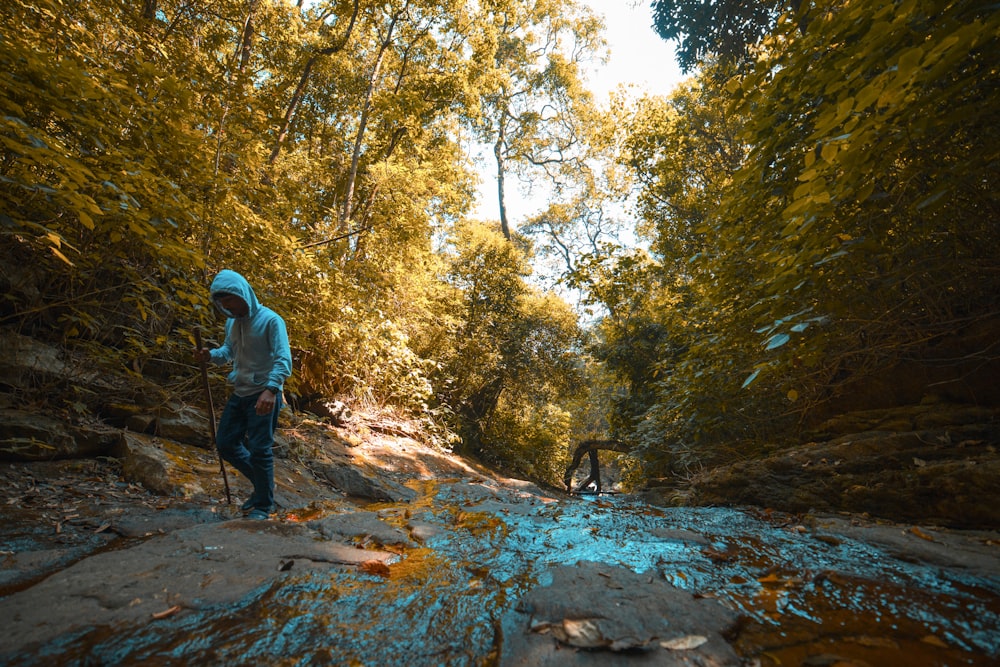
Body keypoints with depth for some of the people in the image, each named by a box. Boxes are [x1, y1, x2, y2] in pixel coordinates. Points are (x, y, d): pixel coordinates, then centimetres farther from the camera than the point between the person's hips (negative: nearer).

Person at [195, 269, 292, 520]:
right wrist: (210, 355, -1)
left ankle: (263, 505, 15)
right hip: (239, 394, 8)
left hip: (264, 395, -8)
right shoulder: (231, 322, 9)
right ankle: (261, 483, 32)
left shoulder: (270, 320, -15)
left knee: (259, 450, -3)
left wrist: (271, 389, -36)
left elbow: (283, 359, -22)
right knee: (225, 442, 13)